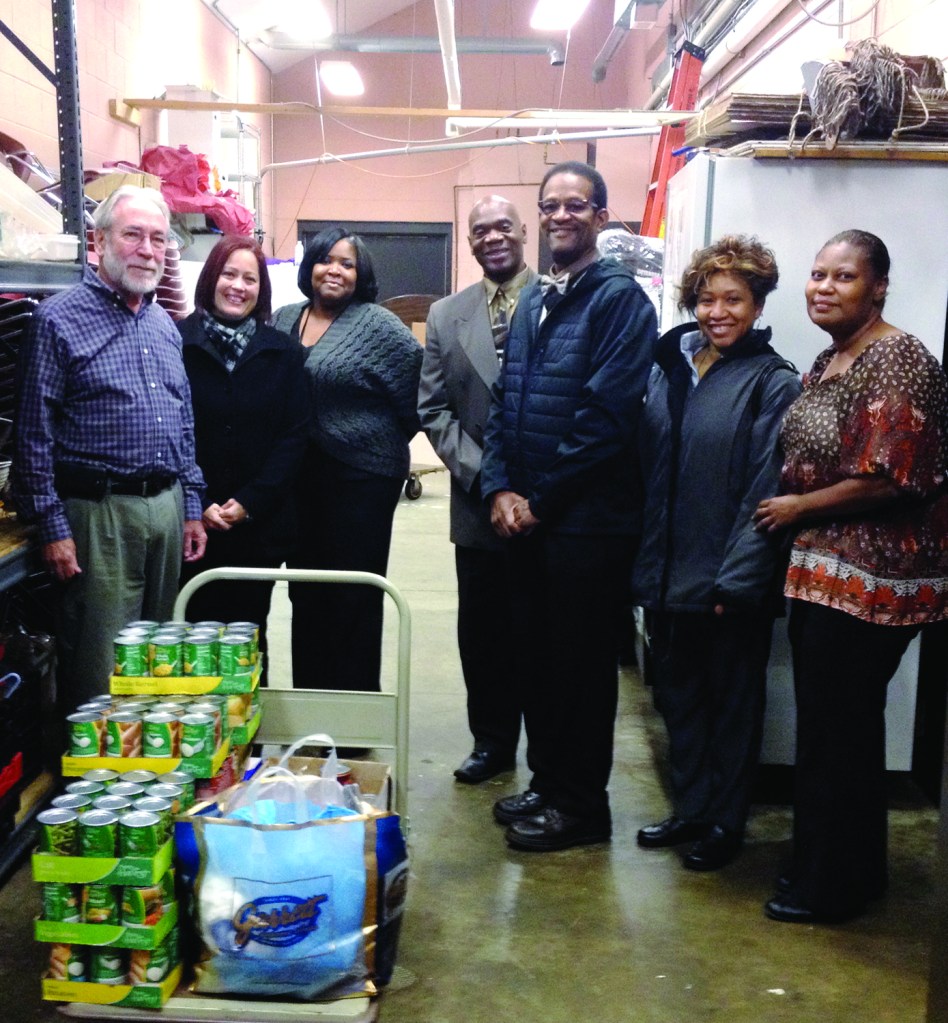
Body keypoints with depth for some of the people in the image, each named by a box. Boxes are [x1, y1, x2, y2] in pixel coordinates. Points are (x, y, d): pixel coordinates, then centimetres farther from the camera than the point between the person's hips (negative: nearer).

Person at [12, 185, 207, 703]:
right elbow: (34, 435, -10)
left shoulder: (165, 325, 14)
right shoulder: (59, 320, -8)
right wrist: (53, 528, -13)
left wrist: (191, 507, 14)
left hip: (167, 507, 7)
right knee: (101, 670, 0)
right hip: (100, 511, -6)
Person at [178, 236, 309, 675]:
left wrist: (249, 502, -8)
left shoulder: (282, 351, 6)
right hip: (192, 523, -1)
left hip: (260, 524, 2)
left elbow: (294, 435, 1)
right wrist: (199, 505, -11)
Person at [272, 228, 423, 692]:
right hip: (297, 478, 6)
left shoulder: (379, 326, -8)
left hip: (361, 479, -6)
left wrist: (383, 443, -1)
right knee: (305, 595, 13)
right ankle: (307, 699, 25)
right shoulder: (283, 320, 10)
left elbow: (415, 397, -9)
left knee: (354, 600, 2)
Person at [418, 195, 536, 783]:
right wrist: (479, 472, -5)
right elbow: (434, 408, 8)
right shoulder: (447, 316, 10)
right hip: (480, 502, 4)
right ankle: (492, 742, 28)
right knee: (482, 629, 11)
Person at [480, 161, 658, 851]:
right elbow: (504, 401, 13)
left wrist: (541, 502, -14)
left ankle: (581, 805, 19)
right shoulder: (532, 302, 14)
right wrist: (500, 489, -1)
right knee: (535, 655, 16)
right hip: (525, 516, 8)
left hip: (587, 518, -7)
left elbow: (606, 415, -18)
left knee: (582, 664, 4)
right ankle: (547, 782, 32)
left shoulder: (619, 298, -10)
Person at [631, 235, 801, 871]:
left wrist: (737, 579, -17)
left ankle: (726, 823, 26)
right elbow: (647, 470, 8)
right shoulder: (669, 369, 8)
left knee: (733, 702, 10)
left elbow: (766, 491, -13)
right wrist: (645, 563, 4)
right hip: (668, 574, 5)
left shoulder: (773, 383, -8)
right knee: (679, 697, 16)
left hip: (730, 584, -5)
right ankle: (690, 809, 33)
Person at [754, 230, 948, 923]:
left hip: (869, 580, -9)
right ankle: (852, 868, 33)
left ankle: (830, 887, 17)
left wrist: (796, 507, -12)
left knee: (835, 732, 1)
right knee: (838, 727, 17)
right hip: (822, 572, 9)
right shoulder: (827, 362, 13)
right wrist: (790, 510, 6)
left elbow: (887, 479, -23)